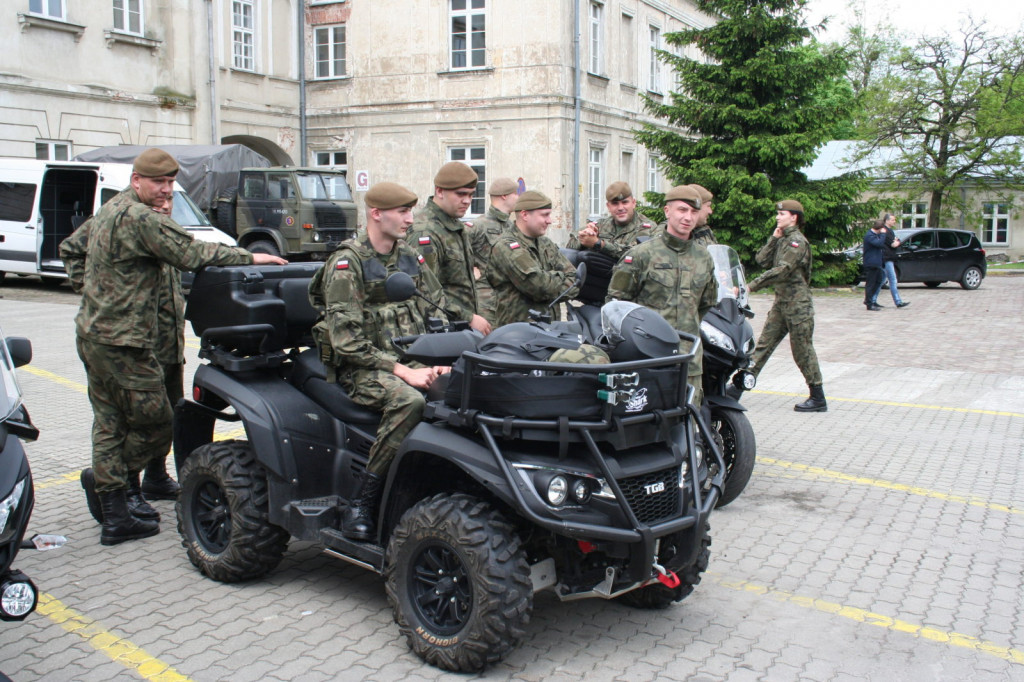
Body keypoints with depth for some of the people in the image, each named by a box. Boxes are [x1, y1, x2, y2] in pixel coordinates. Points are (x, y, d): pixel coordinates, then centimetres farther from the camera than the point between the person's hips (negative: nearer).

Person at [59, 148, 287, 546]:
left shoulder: (108, 212, 16)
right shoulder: (140, 217, -16)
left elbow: (70, 249, 27)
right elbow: (189, 253, -21)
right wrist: (250, 257, -16)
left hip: (92, 332, 11)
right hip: (123, 342, -11)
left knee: (109, 424, 12)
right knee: (155, 423, 0)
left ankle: (115, 514, 19)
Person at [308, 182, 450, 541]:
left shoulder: (411, 258, 14)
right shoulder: (347, 264, -7)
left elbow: (435, 313, 16)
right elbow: (347, 340, -15)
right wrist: (401, 371, -20)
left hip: (410, 360, 6)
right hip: (361, 368, -6)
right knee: (409, 401, -37)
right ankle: (362, 501, -25)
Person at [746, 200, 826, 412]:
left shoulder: (797, 241, -13)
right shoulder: (782, 239, 14)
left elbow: (781, 271, -23)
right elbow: (763, 261, 7)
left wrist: (752, 285, -26)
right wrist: (773, 238, 0)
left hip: (798, 304, -9)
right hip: (781, 302, 9)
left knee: (803, 351, -3)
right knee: (764, 343, 6)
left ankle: (818, 398, 5)